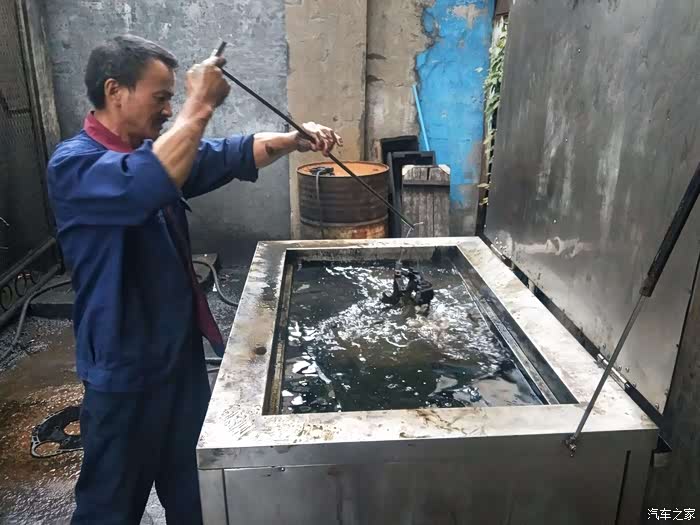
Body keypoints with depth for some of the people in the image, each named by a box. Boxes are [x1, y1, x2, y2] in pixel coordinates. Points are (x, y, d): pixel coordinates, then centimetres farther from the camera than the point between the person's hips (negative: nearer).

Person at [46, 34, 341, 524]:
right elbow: (146, 186, -41)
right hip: (125, 367, -8)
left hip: (181, 350, 8)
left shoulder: (153, 152, 6)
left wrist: (295, 139, -7)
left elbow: (231, 155, 8)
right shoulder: (73, 163, -20)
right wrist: (200, 105, -33)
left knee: (190, 482, 25)